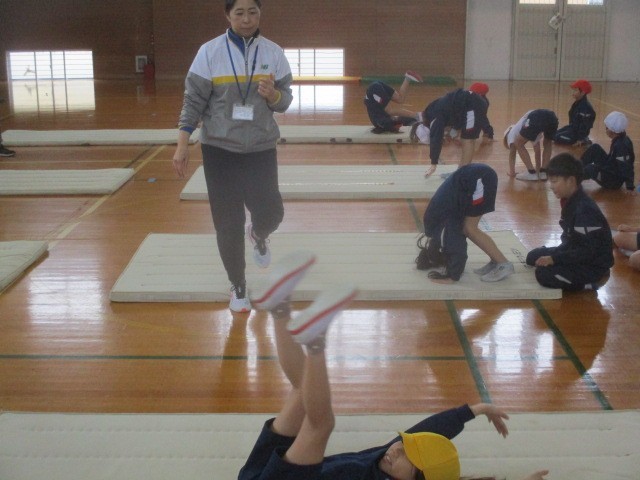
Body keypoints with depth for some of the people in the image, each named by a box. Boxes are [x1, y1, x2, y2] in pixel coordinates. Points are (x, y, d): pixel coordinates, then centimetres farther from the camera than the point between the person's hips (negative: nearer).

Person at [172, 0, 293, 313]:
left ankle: (258, 236, 37)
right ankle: (238, 287, 22)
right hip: (219, 149, -1)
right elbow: (194, 101, -5)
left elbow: (285, 101, 2)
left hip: (261, 148, 2)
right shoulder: (210, 52, -8)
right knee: (228, 223, 2)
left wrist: (273, 95, -21)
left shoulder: (273, 52, -2)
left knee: (271, 213, -2)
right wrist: (182, 145, -11)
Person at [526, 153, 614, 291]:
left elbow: (588, 251, -29)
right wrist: (553, 255, -2)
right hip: (575, 253, 10)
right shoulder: (570, 202, 2)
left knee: (544, 274, -22)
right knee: (533, 257, 12)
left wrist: (554, 259, -26)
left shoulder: (585, 210, -28)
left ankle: (592, 282, -7)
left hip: (593, 264, -10)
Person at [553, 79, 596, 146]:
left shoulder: (585, 107, -26)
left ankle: (583, 140, -8)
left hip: (577, 131, -10)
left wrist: (580, 139, -23)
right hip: (573, 127, 10)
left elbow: (584, 125, -25)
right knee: (554, 134, 14)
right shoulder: (578, 103, 4)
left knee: (557, 138, -18)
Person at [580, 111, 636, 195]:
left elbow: (627, 168, -27)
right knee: (595, 149, 4)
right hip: (610, 168, 9)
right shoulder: (618, 139, -1)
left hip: (614, 182, -9)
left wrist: (630, 187, -24)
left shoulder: (621, 146, -29)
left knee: (592, 169, -28)